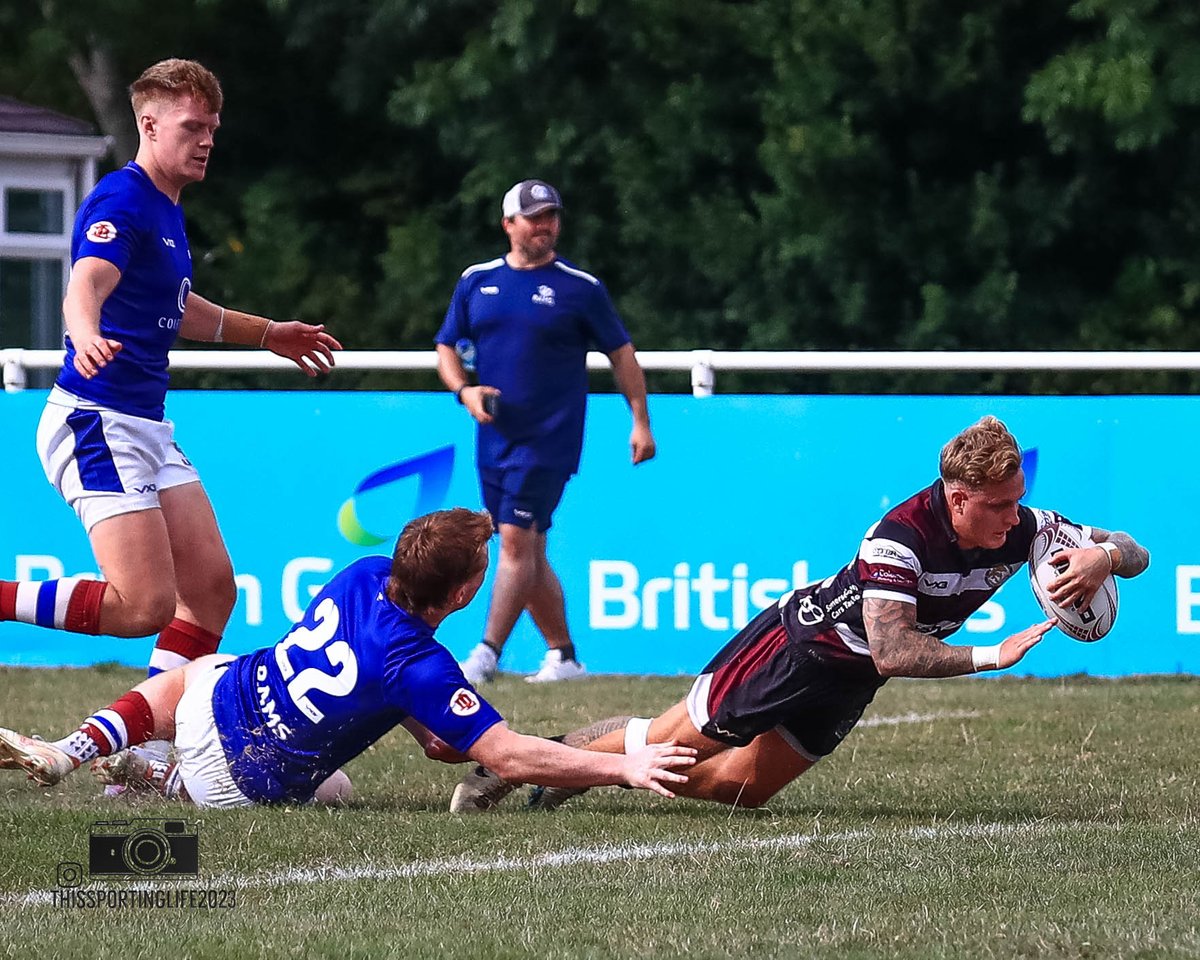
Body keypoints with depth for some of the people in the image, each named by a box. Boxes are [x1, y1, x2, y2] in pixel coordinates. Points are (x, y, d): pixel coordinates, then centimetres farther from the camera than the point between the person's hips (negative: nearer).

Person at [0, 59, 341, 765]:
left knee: (212, 585, 5)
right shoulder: (121, 202, -14)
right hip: (96, 421, -10)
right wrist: (89, 336, -56)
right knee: (143, 605, -19)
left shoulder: (168, 209, 16)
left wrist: (268, 334, 46)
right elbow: (84, 288, -33)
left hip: (148, 427, 10)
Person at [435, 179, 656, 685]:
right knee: (527, 551, 9)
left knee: (517, 539, -15)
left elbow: (621, 354, 4)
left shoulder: (580, 287, -1)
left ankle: (487, 655, -16)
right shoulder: (476, 281, 9)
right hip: (494, 436, 5)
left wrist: (640, 421, -1)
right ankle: (563, 655, 18)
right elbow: (447, 349, 14)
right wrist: (465, 391, -6)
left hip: (550, 435, -5)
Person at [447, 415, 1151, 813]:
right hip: (800, 641, -7)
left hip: (847, 684, 7)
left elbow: (1134, 552, -10)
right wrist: (987, 657, -40)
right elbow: (891, 651, -39)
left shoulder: (1019, 528, -16)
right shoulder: (901, 536, -35)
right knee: (677, 741, -2)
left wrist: (1102, 559, -34)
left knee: (741, 787, 8)